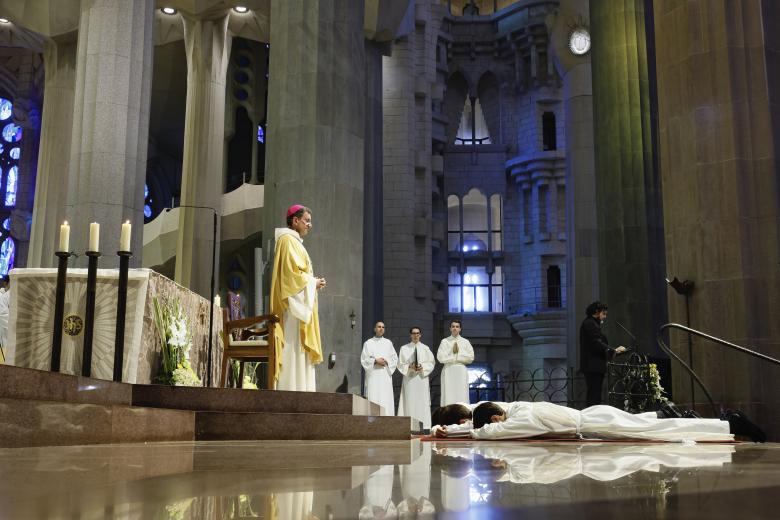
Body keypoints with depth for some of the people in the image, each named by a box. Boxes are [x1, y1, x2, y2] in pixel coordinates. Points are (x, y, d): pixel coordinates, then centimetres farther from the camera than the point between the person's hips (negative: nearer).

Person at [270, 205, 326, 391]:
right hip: (293, 305, -11)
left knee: (299, 354, 5)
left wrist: (313, 282, 13)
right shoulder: (288, 240, -6)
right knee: (293, 352, -14)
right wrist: (313, 282, -6)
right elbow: (292, 273, -17)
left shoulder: (294, 242, 25)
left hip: (299, 306, 11)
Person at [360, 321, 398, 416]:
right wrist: (375, 361, -12)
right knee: (373, 400, -8)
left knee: (386, 400, -5)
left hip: (385, 375, 2)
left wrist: (386, 361, -9)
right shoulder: (368, 343, 7)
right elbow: (364, 359, 1)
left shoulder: (388, 343, 13)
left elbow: (394, 358, 10)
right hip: (373, 375, -2)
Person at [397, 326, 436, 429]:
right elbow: (400, 364, 5)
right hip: (409, 378, -1)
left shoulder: (425, 348, 10)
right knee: (410, 402, -6)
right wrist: (409, 367, -12)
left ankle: (423, 426, -3)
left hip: (422, 377, 1)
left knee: (422, 401, -3)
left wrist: (422, 367, -10)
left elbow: (431, 363, 6)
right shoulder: (404, 348, 8)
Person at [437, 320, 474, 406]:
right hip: (448, 370, -1)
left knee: (462, 396, -3)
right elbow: (440, 357, -3)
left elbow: (471, 357, 2)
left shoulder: (465, 342, 9)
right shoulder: (444, 341, 6)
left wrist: (459, 353, -5)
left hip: (461, 370, 1)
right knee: (448, 396, -5)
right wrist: (452, 352, -6)